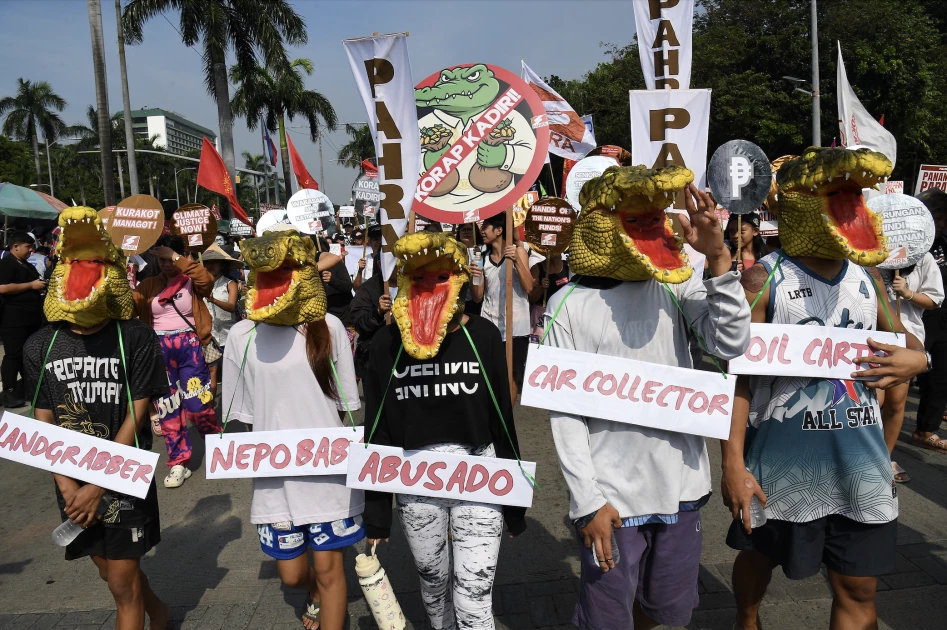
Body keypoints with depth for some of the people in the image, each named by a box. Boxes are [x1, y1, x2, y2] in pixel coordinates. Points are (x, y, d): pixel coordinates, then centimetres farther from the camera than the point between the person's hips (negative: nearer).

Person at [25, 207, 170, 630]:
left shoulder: (135, 339, -13)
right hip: (72, 483, 5)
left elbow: (135, 418, -13)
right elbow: (44, 420, 2)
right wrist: (67, 486, -8)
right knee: (106, 567, 20)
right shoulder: (42, 345, -1)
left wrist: (98, 487, -14)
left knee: (123, 583, 4)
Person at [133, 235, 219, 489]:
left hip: (189, 346, -3)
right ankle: (178, 463, 16)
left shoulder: (191, 281, 1)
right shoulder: (148, 285, 10)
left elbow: (207, 281, -23)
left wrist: (178, 259, -21)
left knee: (198, 404, -5)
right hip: (160, 349, 4)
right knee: (167, 407, 6)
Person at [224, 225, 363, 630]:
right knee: (291, 574, 14)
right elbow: (242, 412, 5)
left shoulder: (327, 327, -7)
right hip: (276, 474, 2)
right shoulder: (242, 335, -3)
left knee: (329, 567, 5)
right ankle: (319, 595, 49)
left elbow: (344, 402, 1)